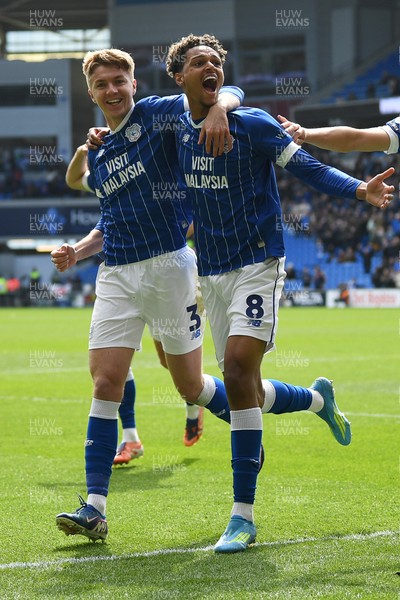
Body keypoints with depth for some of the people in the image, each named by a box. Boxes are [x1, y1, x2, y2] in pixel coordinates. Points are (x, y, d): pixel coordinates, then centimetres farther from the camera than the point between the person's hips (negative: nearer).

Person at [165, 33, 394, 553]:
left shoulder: (252, 124, -7)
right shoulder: (178, 131, 6)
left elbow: (307, 167, -8)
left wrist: (359, 190, -24)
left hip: (257, 265, -6)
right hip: (211, 273, 6)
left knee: (238, 372, -21)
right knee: (243, 387, 8)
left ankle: (243, 517, -18)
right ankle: (319, 399, 43)